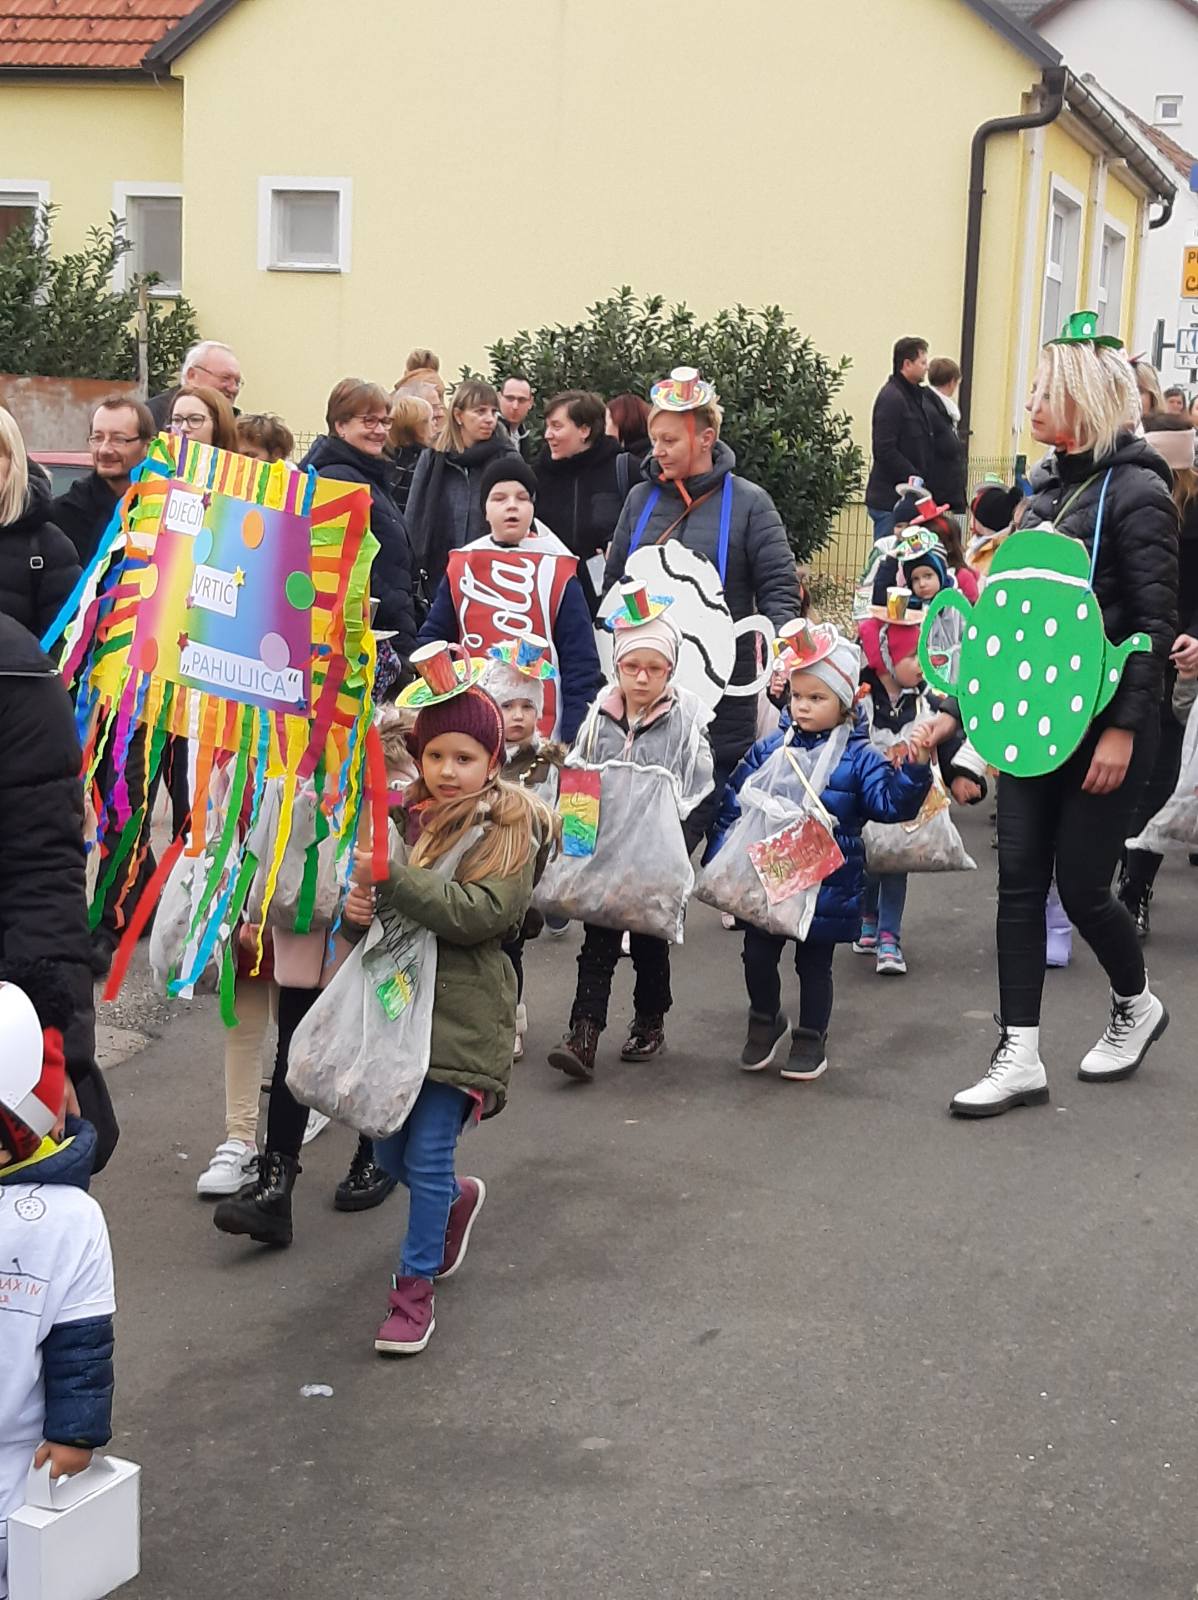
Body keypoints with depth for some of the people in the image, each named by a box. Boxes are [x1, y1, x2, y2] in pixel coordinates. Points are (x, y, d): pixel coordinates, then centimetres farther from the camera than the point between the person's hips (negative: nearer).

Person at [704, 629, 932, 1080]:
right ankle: (766, 1021, 34)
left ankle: (811, 1040, 26)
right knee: (757, 958, 9)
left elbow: (891, 803, -14)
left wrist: (914, 771, -31)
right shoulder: (768, 751, 2)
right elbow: (731, 806, 6)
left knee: (814, 966, 10)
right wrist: (719, 858, -2)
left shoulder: (858, 758, -6)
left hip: (826, 887, -3)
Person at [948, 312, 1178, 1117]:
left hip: (1104, 726, -7)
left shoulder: (1137, 493, -11)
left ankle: (1137, 1004, 29)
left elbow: (1157, 624, -15)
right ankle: (1020, 1058, 5)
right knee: (1020, 883, 2)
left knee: (1081, 886, 0)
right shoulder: (1050, 490, 12)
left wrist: (1124, 728, -19)